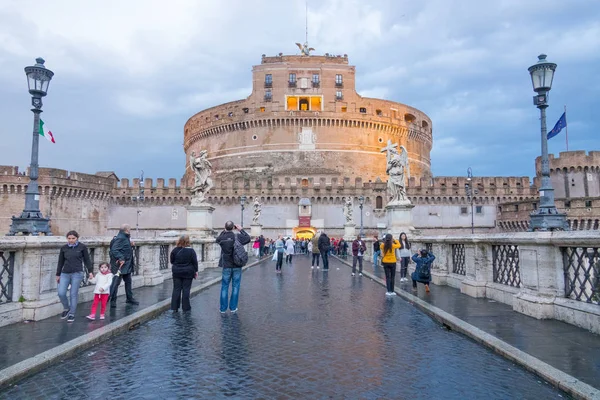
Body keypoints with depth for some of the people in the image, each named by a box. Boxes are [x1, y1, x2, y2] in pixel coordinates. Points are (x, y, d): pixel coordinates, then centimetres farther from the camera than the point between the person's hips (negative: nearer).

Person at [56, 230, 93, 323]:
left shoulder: (82, 247, 0)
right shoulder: (64, 248, 7)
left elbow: (87, 260, 4)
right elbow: (60, 262, 13)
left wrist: (90, 271, -1)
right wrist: (58, 274, 15)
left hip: (77, 274, -3)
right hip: (65, 273, 3)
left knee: (73, 294, 0)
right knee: (61, 293, -5)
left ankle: (72, 314, 13)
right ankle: (66, 308, 22)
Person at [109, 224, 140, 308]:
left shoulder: (125, 238, 14)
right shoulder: (120, 238, -18)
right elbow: (114, 250, -27)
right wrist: (120, 258, -34)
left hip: (126, 266, 11)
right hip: (120, 265, -11)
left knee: (128, 281, 18)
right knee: (116, 282, -5)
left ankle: (129, 298, 30)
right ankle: (112, 300, 0)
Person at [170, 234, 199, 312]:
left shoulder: (175, 250, -5)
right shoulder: (191, 250, -11)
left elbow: (172, 261, 6)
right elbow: (195, 262, -7)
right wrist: (196, 271, 3)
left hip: (177, 272, 2)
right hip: (188, 273, -2)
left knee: (176, 289, 9)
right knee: (186, 290, 4)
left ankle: (174, 307, 11)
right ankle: (185, 307, 8)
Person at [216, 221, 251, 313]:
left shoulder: (221, 238, -8)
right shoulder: (238, 237, -11)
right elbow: (248, 238, 6)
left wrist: (224, 231, 16)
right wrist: (241, 230, 12)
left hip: (226, 266, 1)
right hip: (237, 266, -1)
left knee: (224, 287, 10)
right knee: (235, 286, 9)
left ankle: (223, 308, 14)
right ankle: (233, 307, 13)